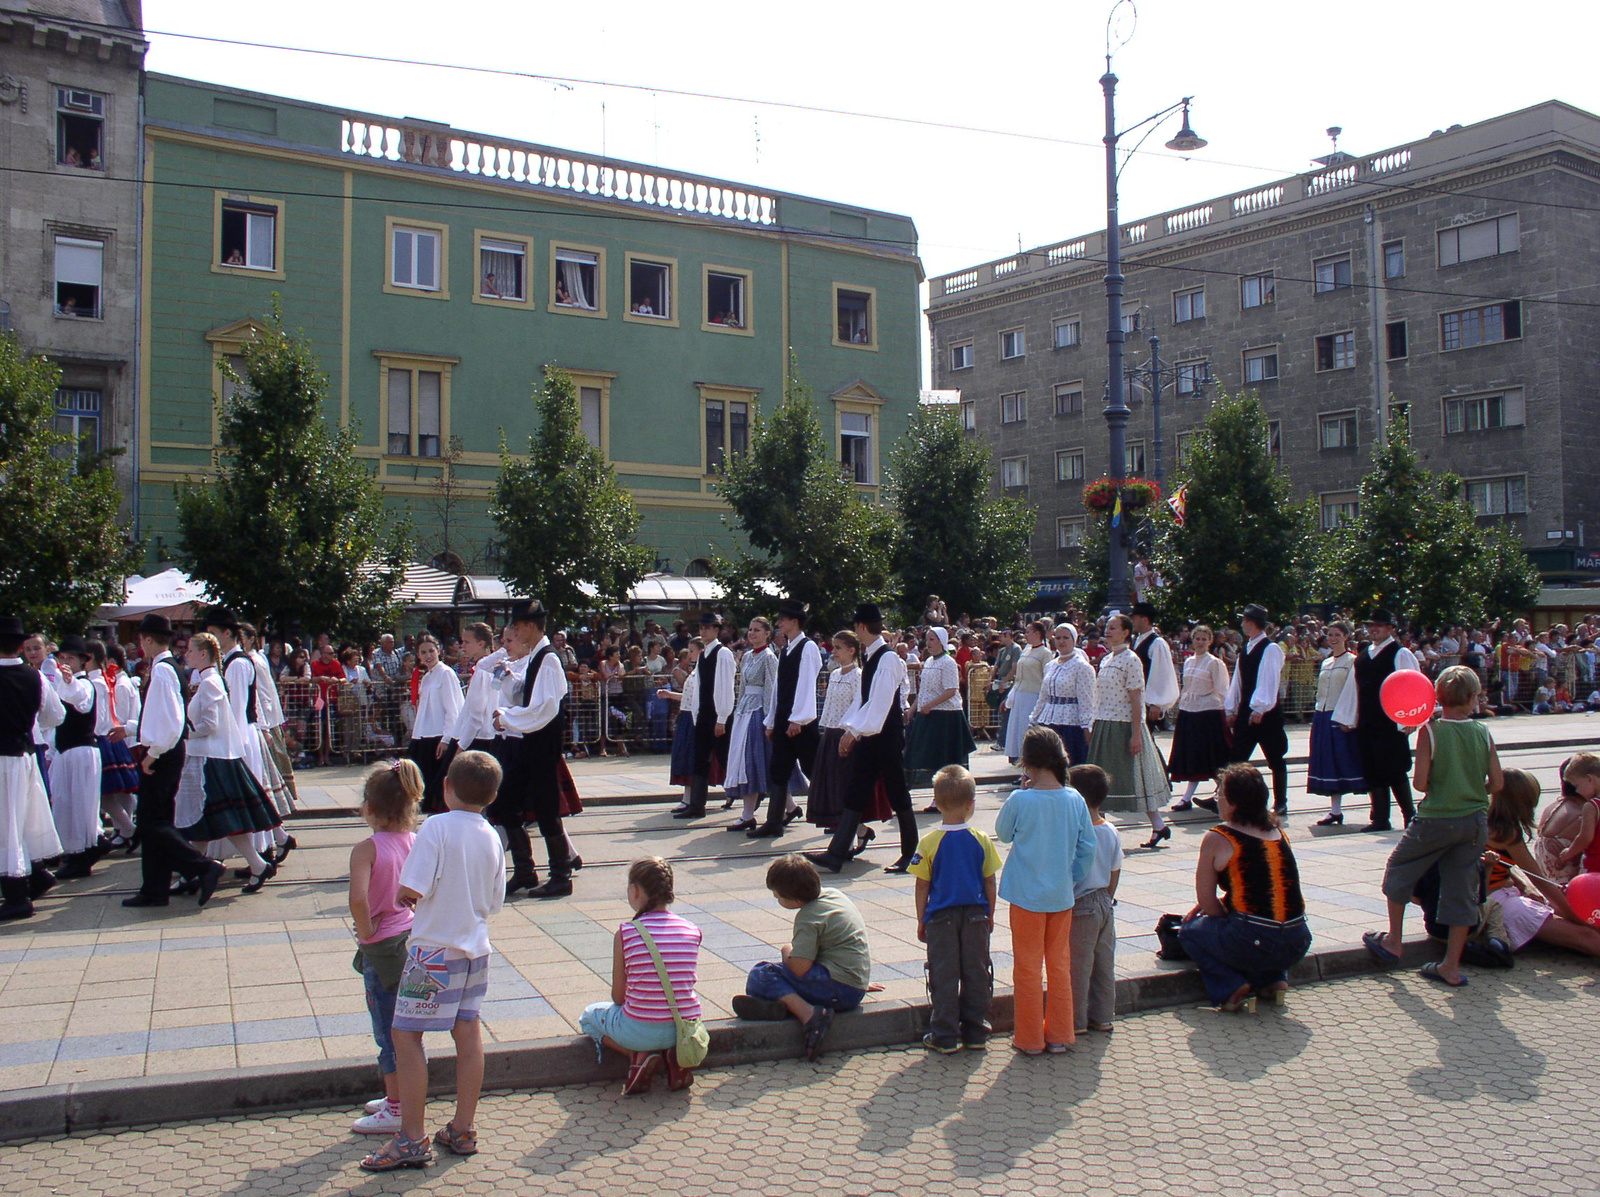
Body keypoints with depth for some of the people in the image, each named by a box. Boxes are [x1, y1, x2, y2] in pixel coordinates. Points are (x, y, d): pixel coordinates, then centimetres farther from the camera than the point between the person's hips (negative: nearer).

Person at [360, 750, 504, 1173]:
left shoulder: (437, 827, -15)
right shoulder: (491, 837, 2)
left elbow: (413, 888, -21)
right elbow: (494, 902, 9)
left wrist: (402, 895, 0)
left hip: (434, 950, -7)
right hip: (475, 948, 7)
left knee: (406, 1035, 2)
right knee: (468, 1033, 13)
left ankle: (412, 1140, 4)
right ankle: (462, 1131, 22)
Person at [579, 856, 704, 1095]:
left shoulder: (626, 933, -11)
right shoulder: (692, 931, -2)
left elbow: (618, 997, -3)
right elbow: (687, 984, 10)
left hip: (641, 1031, -3)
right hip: (686, 1029, 4)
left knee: (588, 1016, 27)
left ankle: (640, 1056, 2)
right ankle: (675, 1053, 8)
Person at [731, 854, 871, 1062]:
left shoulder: (808, 917, -16)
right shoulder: (832, 893, 10)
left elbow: (799, 967, -23)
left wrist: (787, 951, -2)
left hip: (839, 989, -10)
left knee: (759, 976, -13)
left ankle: (808, 1013, -27)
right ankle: (786, 1004, -12)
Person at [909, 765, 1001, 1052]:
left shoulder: (929, 842, -11)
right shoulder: (982, 840, -6)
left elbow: (922, 886, -6)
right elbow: (990, 883, 1)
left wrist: (921, 921, 5)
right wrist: (989, 916, 13)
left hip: (941, 918, -2)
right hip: (976, 916, 2)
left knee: (944, 976, 6)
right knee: (976, 974, 12)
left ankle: (945, 1036, 10)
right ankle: (976, 1033, 19)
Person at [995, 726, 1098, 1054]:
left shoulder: (1020, 800, -16)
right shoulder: (1075, 799, -5)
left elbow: (1003, 834, 2)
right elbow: (1088, 848, 1)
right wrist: (1073, 880, 14)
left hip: (1027, 895, -3)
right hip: (1062, 896, 4)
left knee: (1028, 968, 7)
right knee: (1060, 965, 14)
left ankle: (1030, 1038, 15)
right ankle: (1060, 1034, 22)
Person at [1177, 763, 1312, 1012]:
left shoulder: (1217, 839, -5)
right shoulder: (1279, 833, 13)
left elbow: (1206, 901, -2)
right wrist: (1201, 908, 24)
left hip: (1253, 943, -6)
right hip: (1297, 946, 6)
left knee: (1190, 931, 19)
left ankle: (1230, 987, 1)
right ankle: (1274, 980, 19)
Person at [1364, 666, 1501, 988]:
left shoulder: (1431, 731, -12)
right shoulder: (1483, 733, -2)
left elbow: (1420, 783, -13)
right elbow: (1496, 782, 0)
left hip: (1435, 819, -4)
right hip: (1475, 821, 4)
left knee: (1400, 868, 18)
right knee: (1461, 888, 10)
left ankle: (1394, 941, 26)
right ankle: (1451, 966, 15)